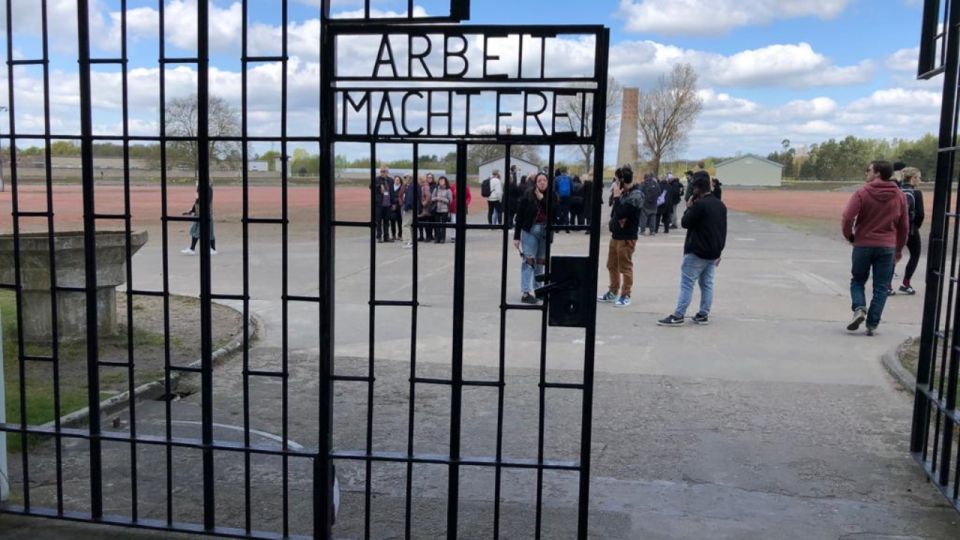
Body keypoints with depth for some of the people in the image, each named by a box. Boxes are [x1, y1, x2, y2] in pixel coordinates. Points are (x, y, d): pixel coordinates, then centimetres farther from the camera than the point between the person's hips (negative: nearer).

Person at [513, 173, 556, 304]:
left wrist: (542, 199, -16)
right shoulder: (528, 195, -5)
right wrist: (516, 236, -5)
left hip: (545, 232, 4)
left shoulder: (552, 196, 2)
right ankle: (525, 292, -9)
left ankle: (535, 289, 21)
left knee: (540, 261, 11)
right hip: (530, 230, -3)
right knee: (528, 260, -7)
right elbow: (519, 216, -4)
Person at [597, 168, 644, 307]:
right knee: (612, 265, 16)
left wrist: (616, 196, -14)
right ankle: (613, 292, 28)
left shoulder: (636, 195, -15)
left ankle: (625, 295, 8)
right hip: (616, 235, 9)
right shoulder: (624, 192, 12)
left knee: (625, 267, -1)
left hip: (626, 237, -9)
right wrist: (614, 219, 2)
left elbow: (621, 213, -22)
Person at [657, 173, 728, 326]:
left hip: (696, 252, -8)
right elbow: (723, 231, 16)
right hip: (713, 253, 8)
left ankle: (678, 315, -8)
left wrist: (689, 208, 2)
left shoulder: (699, 204, -17)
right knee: (707, 284, 10)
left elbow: (685, 223, -12)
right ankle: (703, 315, 13)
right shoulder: (721, 205, 12)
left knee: (687, 284, -7)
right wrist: (719, 251, 21)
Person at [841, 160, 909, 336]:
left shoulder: (862, 193, -8)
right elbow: (904, 226, 9)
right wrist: (899, 249, 19)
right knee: (880, 287, 8)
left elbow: (847, 217, -17)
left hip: (863, 245, -2)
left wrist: (849, 236, 1)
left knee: (858, 281, 15)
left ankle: (859, 309, -9)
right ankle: (872, 324, 5)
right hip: (887, 247, 2)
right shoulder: (899, 196, 4)